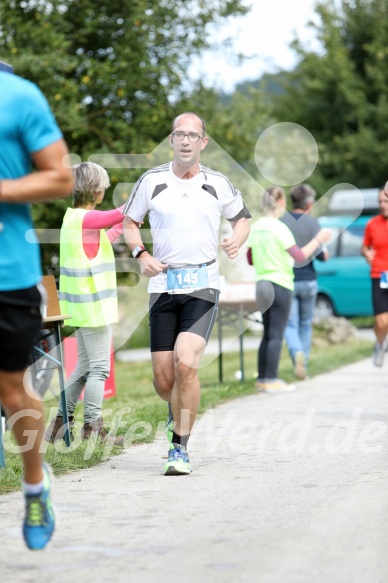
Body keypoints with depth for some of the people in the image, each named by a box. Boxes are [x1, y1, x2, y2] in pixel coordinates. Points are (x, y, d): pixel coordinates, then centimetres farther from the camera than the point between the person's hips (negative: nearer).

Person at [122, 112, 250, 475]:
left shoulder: (218, 184, 3)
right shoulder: (151, 181, 2)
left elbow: (241, 217, 18)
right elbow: (129, 221, 14)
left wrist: (237, 241, -3)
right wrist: (141, 254, -4)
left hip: (203, 285, -1)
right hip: (163, 285, 1)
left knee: (185, 363, -20)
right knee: (163, 380, 0)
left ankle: (179, 448, -8)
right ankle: (179, 410, 37)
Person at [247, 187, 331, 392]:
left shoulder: (255, 227, 7)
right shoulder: (279, 228, -14)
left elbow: (250, 259, 14)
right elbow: (299, 256, -16)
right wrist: (318, 240, -6)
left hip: (263, 285, 7)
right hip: (281, 284, -7)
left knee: (268, 335, 14)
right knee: (276, 335, -4)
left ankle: (262, 378, 14)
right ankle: (271, 380, -4)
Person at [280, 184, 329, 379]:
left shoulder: (280, 221, -2)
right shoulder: (312, 223, -6)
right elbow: (318, 254, -10)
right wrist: (326, 254, 12)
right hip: (308, 280, 0)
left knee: (290, 325, 2)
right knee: (306, 324, 16)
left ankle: (297, 353, -26)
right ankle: (303, 364, 18)